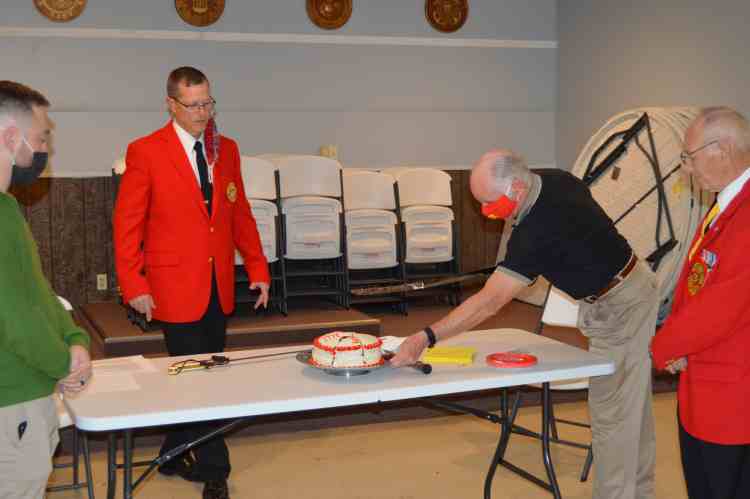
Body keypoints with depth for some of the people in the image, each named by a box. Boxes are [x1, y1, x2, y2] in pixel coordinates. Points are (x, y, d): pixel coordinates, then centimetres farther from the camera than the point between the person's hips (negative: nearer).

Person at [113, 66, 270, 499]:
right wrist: (134, 285, -10)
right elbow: (127, 223, -5)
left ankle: (176, 456, 29)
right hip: (177, 287, -5)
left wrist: (258, 268, 7)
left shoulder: (227, 150, 9)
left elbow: (241, 214, 13)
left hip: (220, 286, 5)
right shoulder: (145, 152, -7)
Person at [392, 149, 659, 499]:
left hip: (619, 308, -10)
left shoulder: (537, 232, -33)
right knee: (633, 408, 19)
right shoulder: (556, 180, -6)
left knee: (612, 415, -3)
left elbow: (489, 302, -37)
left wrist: (425, 338, -39)